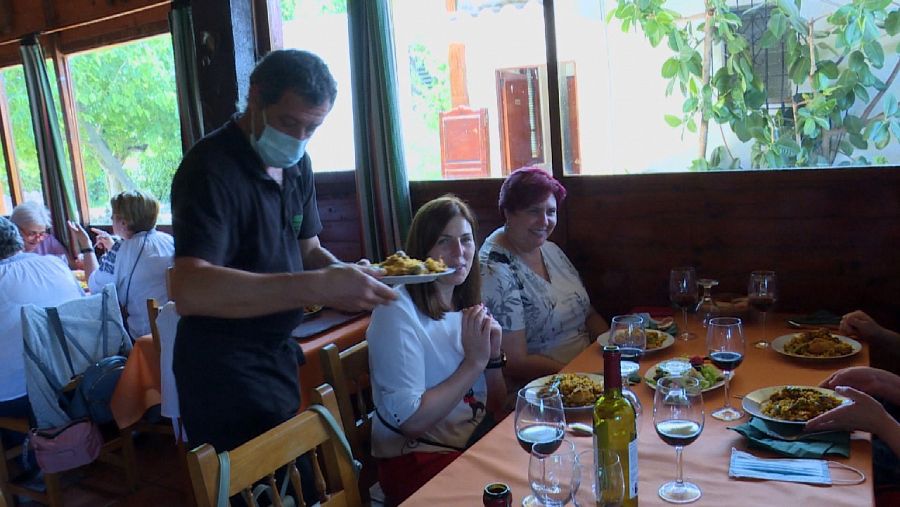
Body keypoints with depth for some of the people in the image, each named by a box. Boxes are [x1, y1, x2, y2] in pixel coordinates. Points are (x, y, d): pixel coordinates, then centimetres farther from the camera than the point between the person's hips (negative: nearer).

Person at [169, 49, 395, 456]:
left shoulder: (295, 164, 5)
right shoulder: (210, 170, -21)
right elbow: (189, 290, -34)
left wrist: (343, 273, -9)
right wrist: (317, 287, -41)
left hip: (279, 355, 8)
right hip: (224, 373, -8)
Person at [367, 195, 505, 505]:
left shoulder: (467, 307, 7)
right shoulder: (398, 311, -15)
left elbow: (496, 406, 10)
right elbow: (410, 421, -20)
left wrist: (493, 356, -9)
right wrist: (474, 362, -18)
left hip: (478, 439, 7)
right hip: (418, 458, -7)